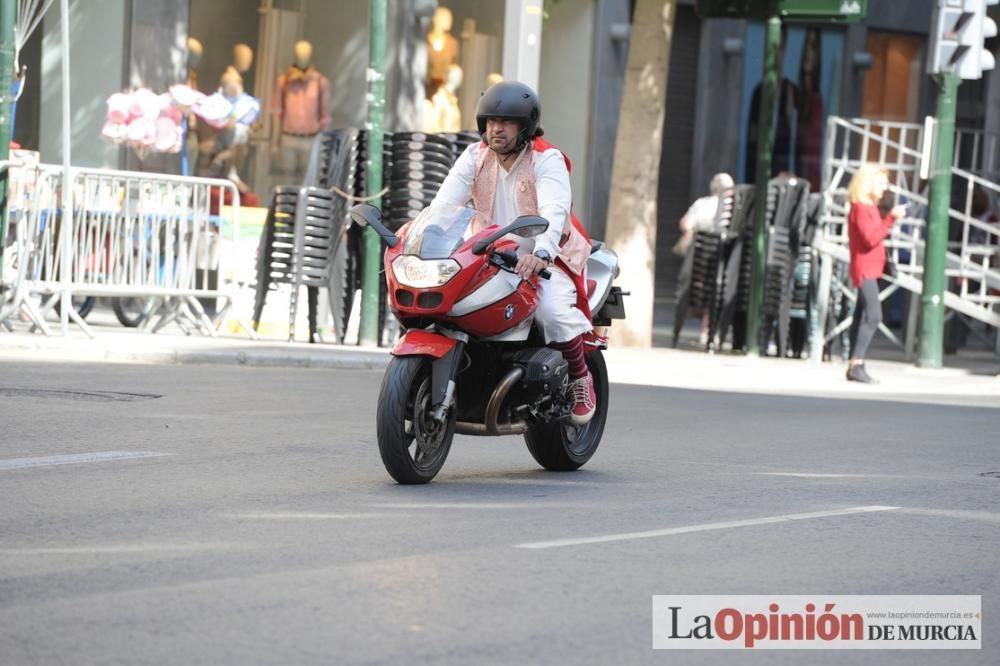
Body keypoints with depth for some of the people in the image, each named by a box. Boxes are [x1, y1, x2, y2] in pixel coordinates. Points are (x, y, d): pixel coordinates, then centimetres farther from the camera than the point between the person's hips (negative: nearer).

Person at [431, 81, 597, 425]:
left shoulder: (547, 160, -10)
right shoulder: (474, 158, 5)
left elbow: (554, 212, -27)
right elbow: (443, 203, -8)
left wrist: (541, 253, -46)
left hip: (546, 258, -5)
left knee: (553, 311, -32)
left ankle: (581, 378, -5)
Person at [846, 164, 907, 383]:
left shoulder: (869, 207, 16)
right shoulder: (861, 208, -14)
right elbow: (871, 239, -23)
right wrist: (891, 218, -26)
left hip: (869, 270, 11)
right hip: (864, 269, -11)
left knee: (863, 317, 10)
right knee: (873, 316, -19)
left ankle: (855, 366, 11)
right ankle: (856, 364, -23)